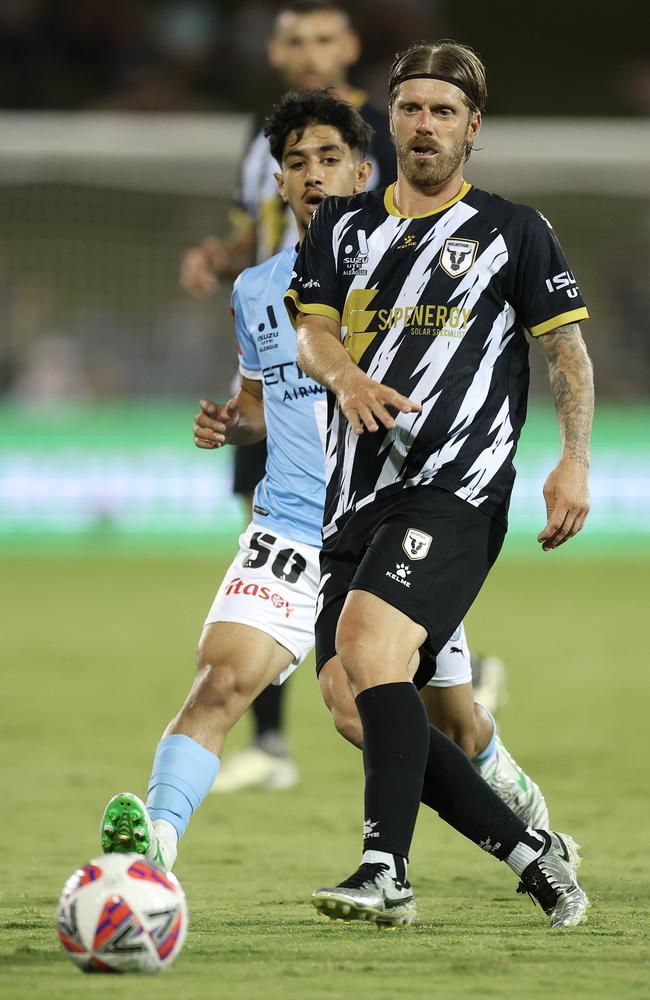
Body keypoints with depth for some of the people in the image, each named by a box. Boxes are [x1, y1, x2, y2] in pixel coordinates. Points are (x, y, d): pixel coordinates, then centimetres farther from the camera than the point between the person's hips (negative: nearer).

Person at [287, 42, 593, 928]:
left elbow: (568, 352, 7)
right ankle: (534, 855, 15)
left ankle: (387, 871, -33)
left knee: (368, 638, -29)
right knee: (358, 706, 3)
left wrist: (575, 461, -6)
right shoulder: (344, 226, 17)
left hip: (454, 489, -6)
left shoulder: (516, 231, 7)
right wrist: (345, 376, -14)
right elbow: (310, 330, 9)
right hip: (356, 494, 6)